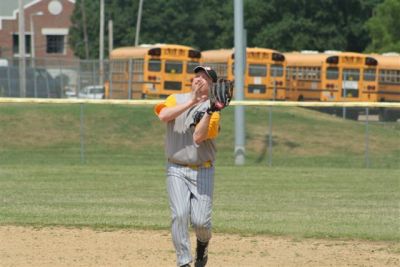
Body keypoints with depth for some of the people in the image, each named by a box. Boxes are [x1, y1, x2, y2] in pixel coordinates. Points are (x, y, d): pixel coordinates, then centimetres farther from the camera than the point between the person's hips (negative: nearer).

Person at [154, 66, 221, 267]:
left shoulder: (212, 110, -3)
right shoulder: (176, 99, 7)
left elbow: (198, 137, -18)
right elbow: (163, 115, -16)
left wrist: (208, 112, -27)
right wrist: (191, 102, -20)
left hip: (202, 172, -1)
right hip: (176, 170, 1)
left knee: (200, 220, -9)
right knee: (179, 215, -15)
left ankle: (203, 243, 25)